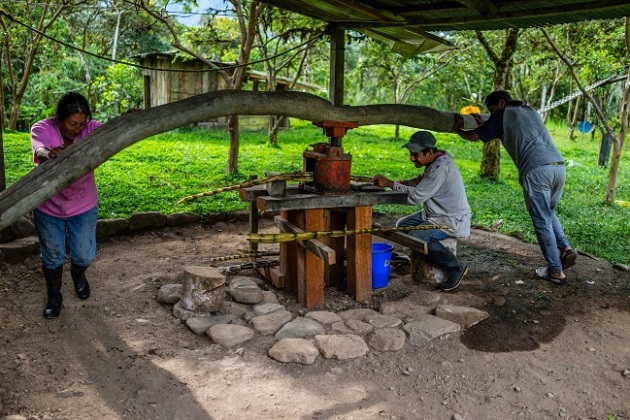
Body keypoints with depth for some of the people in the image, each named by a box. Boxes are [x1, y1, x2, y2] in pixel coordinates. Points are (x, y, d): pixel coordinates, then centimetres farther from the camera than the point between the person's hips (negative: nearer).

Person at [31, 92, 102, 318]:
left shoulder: (91, 128, -17)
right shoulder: (42, 128, -21)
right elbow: (39, 149, -41)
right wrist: (48, 153, -66)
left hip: (84, 206, 1)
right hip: (48, 206, -1)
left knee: (84, 255, 12)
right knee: (52, 256, 13)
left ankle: (78, 274, 48)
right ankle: (54, 296, 37)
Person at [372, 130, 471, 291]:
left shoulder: (441, 168, -27)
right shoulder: (436, 160, 2)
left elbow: (416, 196, -29)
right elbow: (422, 180, 15)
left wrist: (389, 183, -20)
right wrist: (399, 182, -2)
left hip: (453, 221, -10)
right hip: (436, 214, 10)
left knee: (416, 237, -26)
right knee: (402, 225, 8)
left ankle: (456, 267, -11)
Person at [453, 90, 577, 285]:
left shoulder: (502, 115, 12)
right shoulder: (530, 111, 29)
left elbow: (474, 136, 16)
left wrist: (458, 129, 35)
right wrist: (485, 123, 47)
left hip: (536, 170, -6)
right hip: (559, 166, 6)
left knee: (542, 221, 4)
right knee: (549, 213, 27)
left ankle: (556, 271, 8)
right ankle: (565, 248, 9)